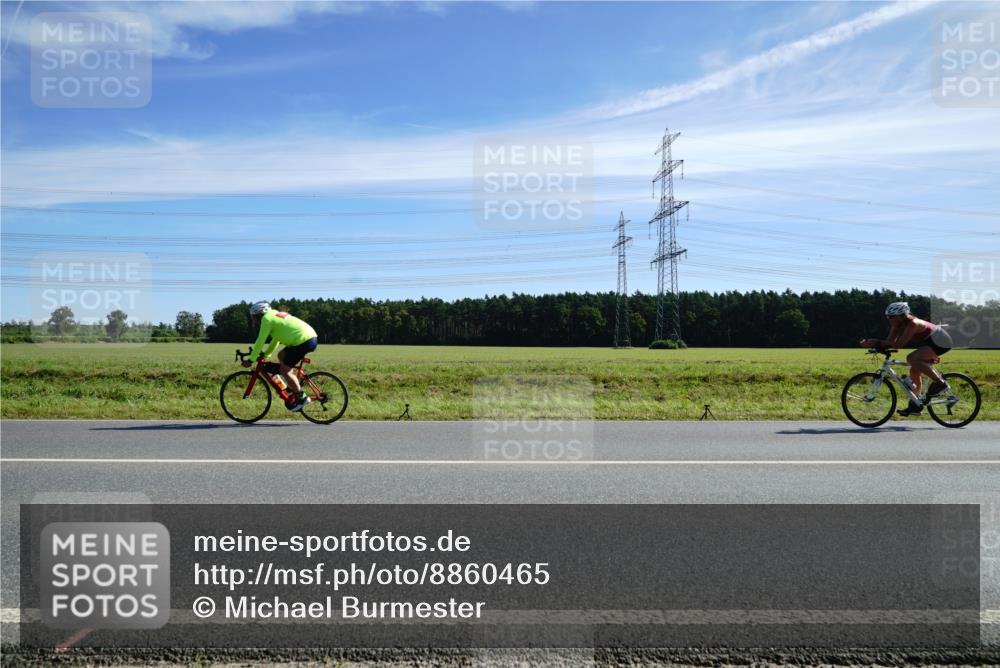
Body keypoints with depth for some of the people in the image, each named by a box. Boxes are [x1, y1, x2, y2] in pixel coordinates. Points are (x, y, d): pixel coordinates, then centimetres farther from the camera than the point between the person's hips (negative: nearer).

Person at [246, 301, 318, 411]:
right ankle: (292, 387, 25)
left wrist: (251, 360, 2)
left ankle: (301, 397, 4)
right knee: (281, 356, 23)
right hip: (310, 336, 10)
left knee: (284, 370, -1)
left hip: (304, 341, -10)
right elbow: (275, 339, 33)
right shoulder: (275, 315, 24)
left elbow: (260, 341, -5)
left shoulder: (267, 318, -3)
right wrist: (266, 355, 37)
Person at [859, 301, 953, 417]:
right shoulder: (898, 324, -6)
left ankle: (940, 382, -16)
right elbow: (890, 341, -11)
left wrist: (877, 342, -42)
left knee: (911, 358, -28)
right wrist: (873, 343, -26)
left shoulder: (912, 323, -31)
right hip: (929, 341, 9)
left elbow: (899, 344, -39)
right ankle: (915, 405, 17)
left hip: (941, 341, -9)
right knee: (914, 371, 6)